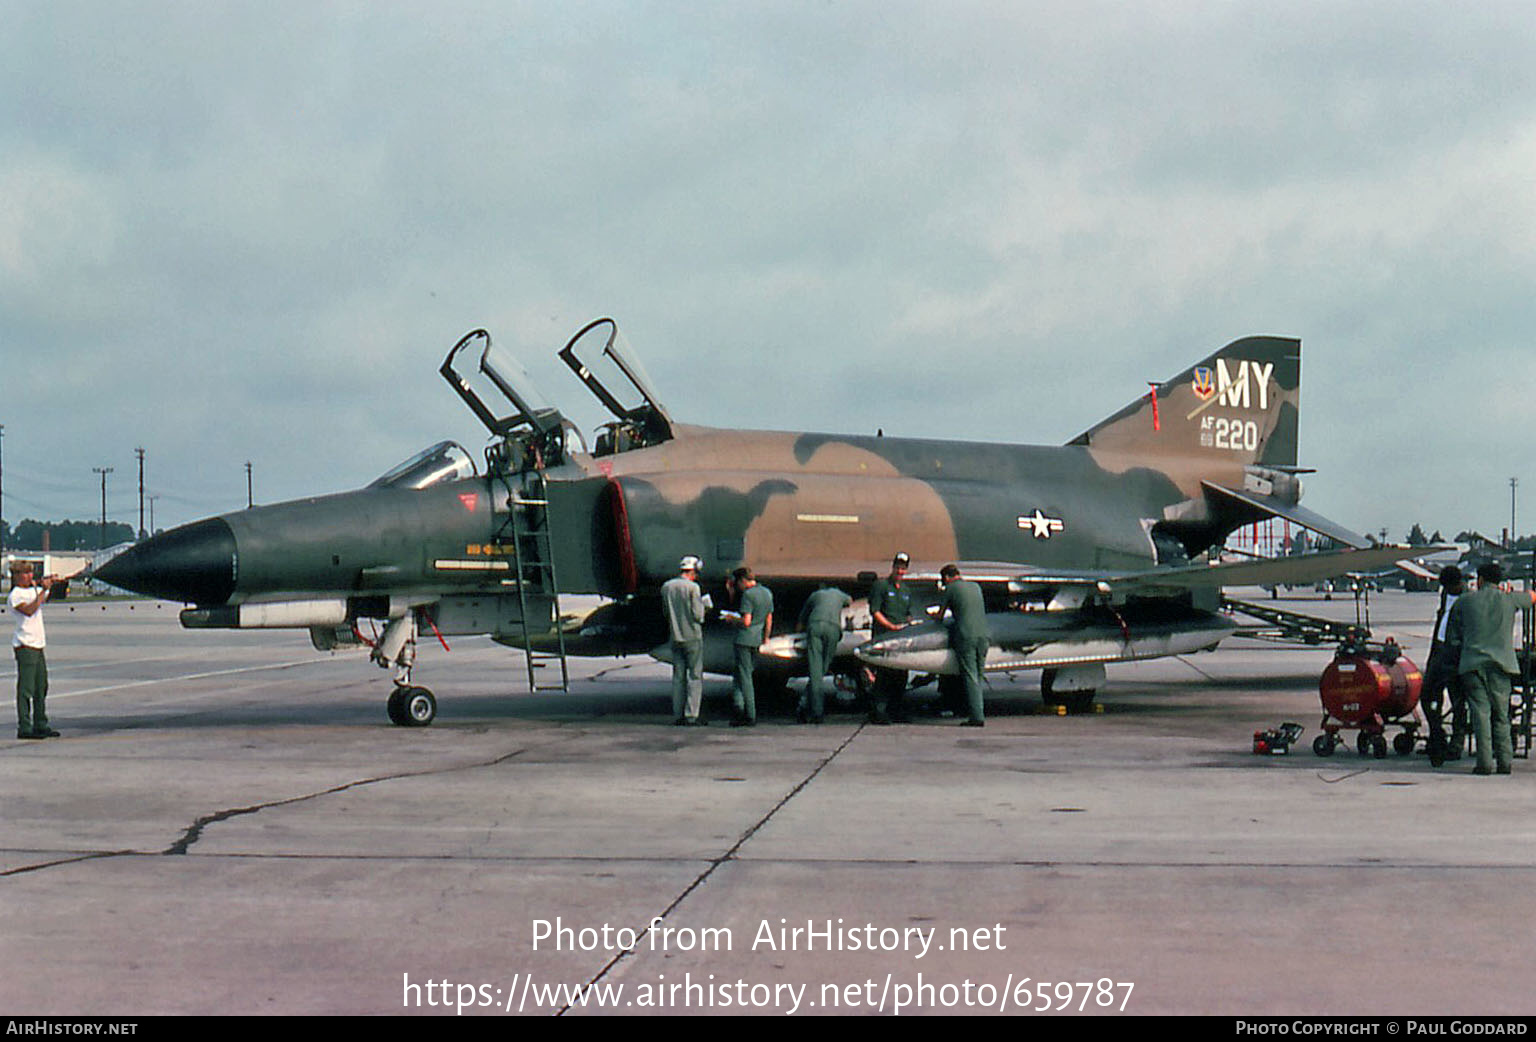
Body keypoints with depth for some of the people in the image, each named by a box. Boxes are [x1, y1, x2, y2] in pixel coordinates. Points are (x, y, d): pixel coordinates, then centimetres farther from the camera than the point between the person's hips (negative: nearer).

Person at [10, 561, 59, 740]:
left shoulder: (34, 591, 15)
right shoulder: (16, 595, -8)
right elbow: (29, 610, -22)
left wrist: (50, 586, 1)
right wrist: (42, 591, -20)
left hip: (38, 645, 8)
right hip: (25, 646, -8)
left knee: (41, 687, 12)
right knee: (26, 688, -8)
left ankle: (40, 725, 19)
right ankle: (24, 728, -7)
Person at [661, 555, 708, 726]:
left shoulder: (666, 587, 4)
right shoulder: (692, 587, -13)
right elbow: (698, 614, -13)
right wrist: (701, 604, 6)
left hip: (675, 637, 5)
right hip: (692, 636, -5)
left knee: (678, 676, 10)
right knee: (695, 676, 0)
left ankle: (678, 715, 9)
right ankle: (691, 715, -4)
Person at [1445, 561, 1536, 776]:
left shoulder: (1463, 602, 7)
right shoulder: (1509, 599, 7)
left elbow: (1451, 638, 11)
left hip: (1472, 663, -1)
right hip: (1501, 662, 1)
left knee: (1480, 712, -4)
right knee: (1501, 714, 8)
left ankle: (1484, 762, -12)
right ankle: (1504, 760, 4)